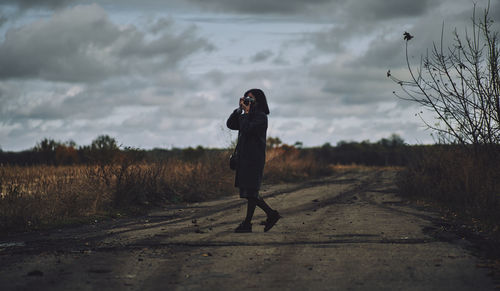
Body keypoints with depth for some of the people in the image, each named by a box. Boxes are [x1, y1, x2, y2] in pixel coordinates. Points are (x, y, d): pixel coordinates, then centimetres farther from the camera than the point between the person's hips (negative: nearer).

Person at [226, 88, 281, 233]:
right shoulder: (246, 117, 18)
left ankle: (247, 224, -4)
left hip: (254, 158, -9)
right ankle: (271, 214, 15)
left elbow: (248, 129, -21)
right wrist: (239, 109, 6)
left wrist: (247, 112, -10)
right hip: (244, 157, 9)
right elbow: (230, 124, 13)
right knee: (250, 193, 8)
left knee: (250, 191, -8)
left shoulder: (261, 117, -8)